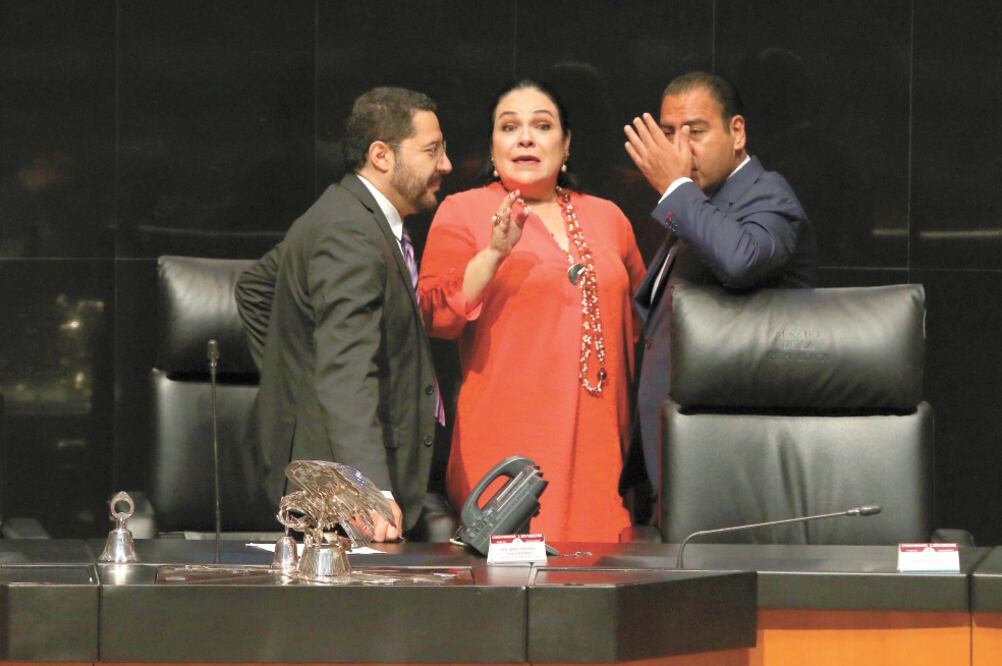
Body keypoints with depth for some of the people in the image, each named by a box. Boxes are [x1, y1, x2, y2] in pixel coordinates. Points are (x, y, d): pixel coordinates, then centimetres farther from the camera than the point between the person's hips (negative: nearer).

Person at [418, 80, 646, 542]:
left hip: (597, 438, 4)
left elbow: (639, 321, 29)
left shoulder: (606, 218, 16)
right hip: (509, 443, -4)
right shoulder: (462, 213, 4)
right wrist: (494, 253, -18)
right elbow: (437, 317, -6)